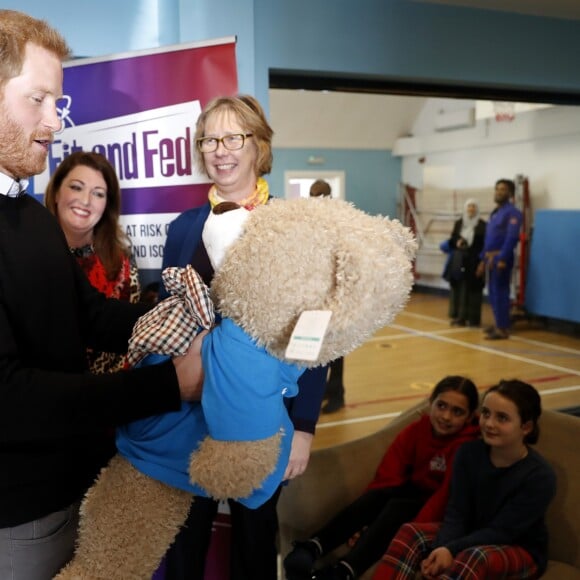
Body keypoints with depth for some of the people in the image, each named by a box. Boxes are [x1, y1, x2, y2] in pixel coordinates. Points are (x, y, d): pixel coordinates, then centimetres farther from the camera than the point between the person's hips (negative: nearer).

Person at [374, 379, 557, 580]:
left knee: (474, 558, -37)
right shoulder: (469, 453, -6)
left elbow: (501, 531, -21)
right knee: (410, 533, -20)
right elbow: (456, 513, -9)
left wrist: (451, 550, -32)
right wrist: (442, 548, -29)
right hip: (473, 536, 5)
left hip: (521, 551, -5)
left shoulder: (540, 476, -20)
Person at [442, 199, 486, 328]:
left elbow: (485, 243, -4)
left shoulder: (482, 225, -2)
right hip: (459, 260, 4)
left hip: (474, 261, -4)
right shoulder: (458, 223, 10)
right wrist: (457, 242, -10)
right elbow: (452, 239, 13)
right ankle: (458, 316, 9)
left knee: (472, 288, -3)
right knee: (458, 287, 3)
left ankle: (473, 318, 2)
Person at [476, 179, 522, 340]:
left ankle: (503, 329, -3)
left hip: (501, 258, -9)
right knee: (493, 293, 13)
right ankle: (498, 324, 22)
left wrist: (502, 259, -25)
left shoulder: (512, 212, -10)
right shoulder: (495, 212, 18)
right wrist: (483, 259, 17)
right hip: (490, 257, 9)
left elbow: (512, 237, -19)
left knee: (500, 292, -7)